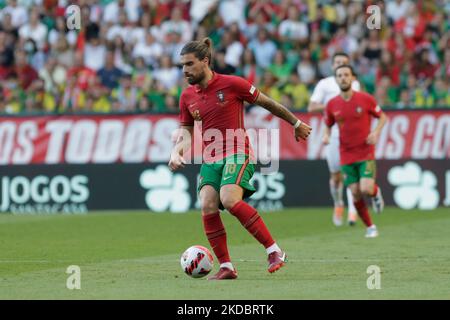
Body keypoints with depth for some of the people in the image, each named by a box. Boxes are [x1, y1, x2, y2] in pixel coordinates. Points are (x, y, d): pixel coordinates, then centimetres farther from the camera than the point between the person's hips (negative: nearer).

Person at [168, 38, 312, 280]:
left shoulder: (231, 84, -7)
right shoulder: (187, 97, 9)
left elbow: (267, 103, 4)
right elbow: (186, 133, 16)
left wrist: (296, 123, 14)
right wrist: (176, 153, -6)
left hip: (237, 154, -5)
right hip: (210, 160, 5)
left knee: (230, 199, -28)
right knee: (208, 205, -18)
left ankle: (274, 251, -18)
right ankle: (226, 267, -9)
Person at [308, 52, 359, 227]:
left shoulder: (354, 84, 14)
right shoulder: (324, 84, 5)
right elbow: (311, 107, -1)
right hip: (333, 134, -1)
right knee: (336, 175, 2)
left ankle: (352, 210, -16)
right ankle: (338, 205, 28)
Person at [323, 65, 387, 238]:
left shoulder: (365, 99, -6)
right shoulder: (332, 104, 0)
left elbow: (382, 117, 5)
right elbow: (328, 125, 15)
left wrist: (376, 132, -12)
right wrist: (326, 136, -7)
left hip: (366, 153, -2)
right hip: (346, 156, 2)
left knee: (366, 189, -17)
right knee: (355, 194, -2)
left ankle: (376, 192, 21)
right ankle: (370, 227, 16)